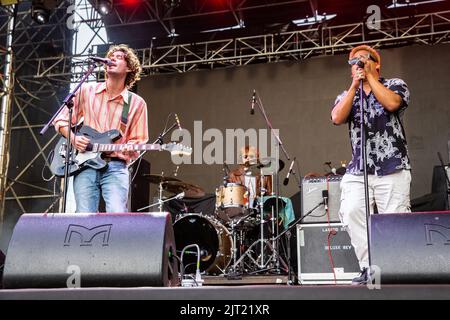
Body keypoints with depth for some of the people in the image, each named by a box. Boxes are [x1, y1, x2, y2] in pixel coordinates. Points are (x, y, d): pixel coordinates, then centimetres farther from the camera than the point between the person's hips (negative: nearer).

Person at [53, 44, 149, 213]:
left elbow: (138, 142, 8)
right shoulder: (86, 91, 10)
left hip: (116, 167, -1)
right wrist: (73, 137, -2)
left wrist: (130, 148, -14)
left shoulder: (136, 103, 7)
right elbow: (61, 120, 16)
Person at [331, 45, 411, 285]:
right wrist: (355, 85, -4)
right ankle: (369, 268, -14)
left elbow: (392, 103, -13)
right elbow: (337, 118, -2)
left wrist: (369, 76, -3)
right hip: (357, 171, 2)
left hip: (392, 169, -2)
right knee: (351, 213, -20)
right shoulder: (347, 95, 19)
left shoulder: (395, 85, 11)